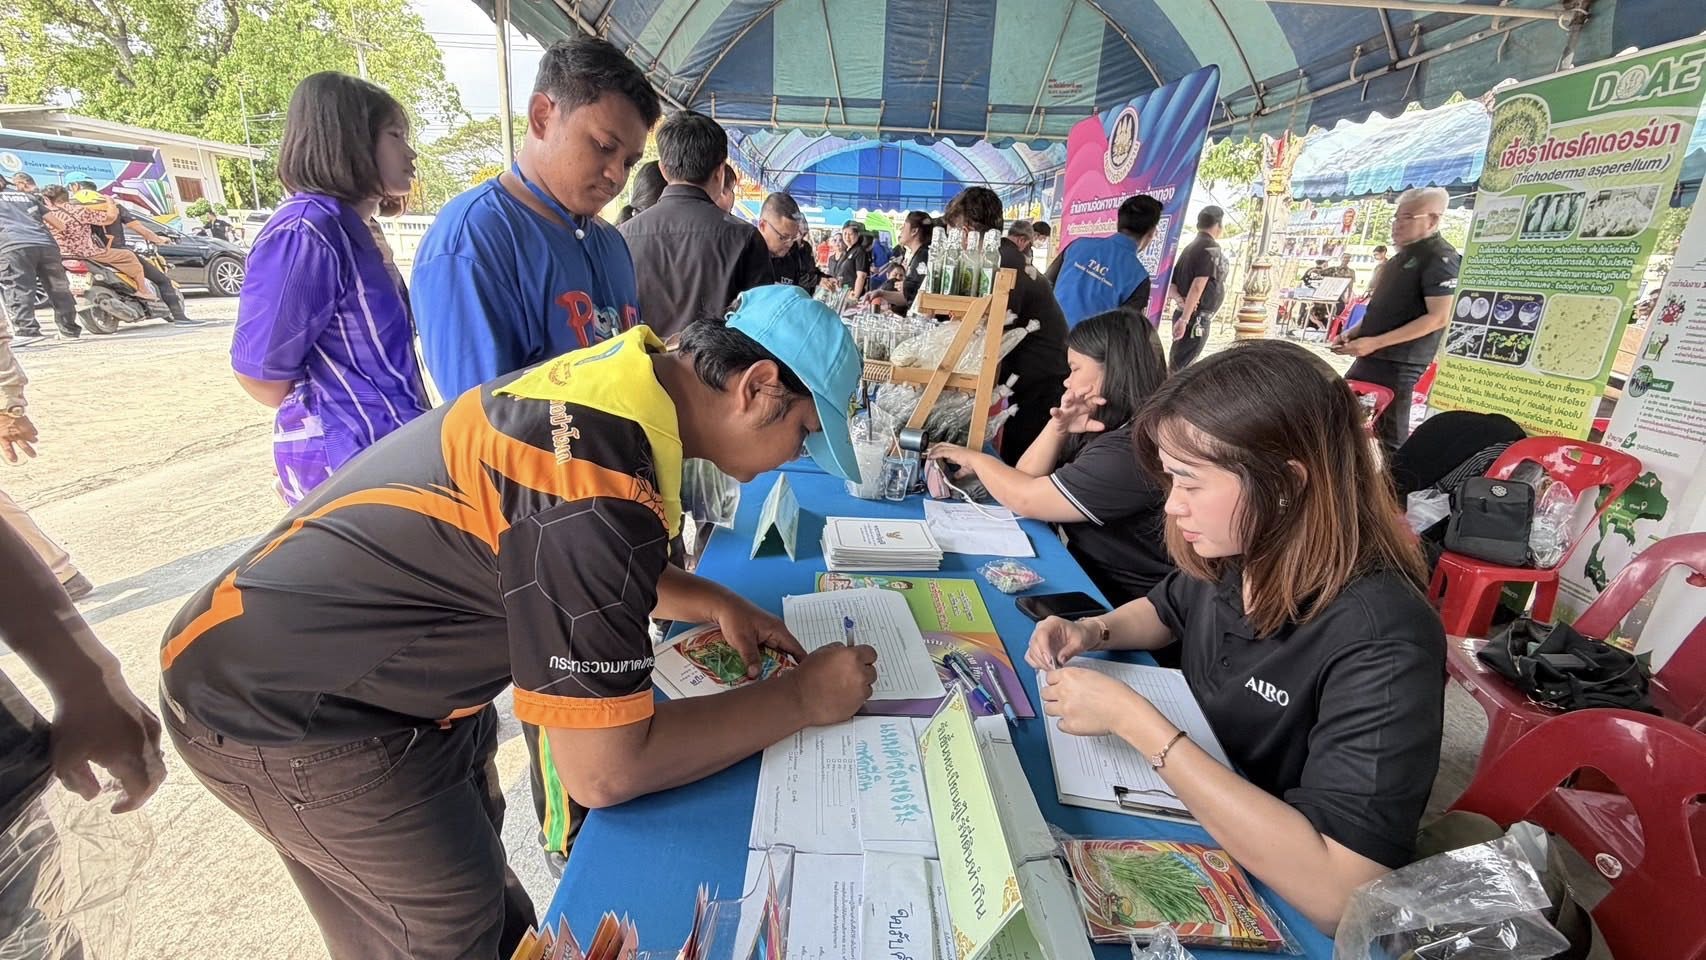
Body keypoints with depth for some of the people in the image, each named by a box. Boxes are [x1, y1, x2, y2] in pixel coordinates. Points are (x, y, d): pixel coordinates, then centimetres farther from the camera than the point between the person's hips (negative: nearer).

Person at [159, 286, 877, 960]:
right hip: (284, 710, -8)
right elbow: (604, 769, -27)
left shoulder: (610, 383, -8)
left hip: (391, 659, 8)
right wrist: (802, 700, -17)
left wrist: (714, 603, 0)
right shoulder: (597, 484, -36)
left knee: (472, 836, 24)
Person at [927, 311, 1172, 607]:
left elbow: (1025, 499, -20)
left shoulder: (1133, 451, -25)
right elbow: (1026, 478, 3)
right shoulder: (1109, 427, 4)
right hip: (1086, 581, 7)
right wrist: (1058, 427, -13)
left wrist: (974, 458, -4)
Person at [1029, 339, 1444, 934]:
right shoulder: (1232, 550, -11)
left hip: (1268, 899, -5)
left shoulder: (1382, 644, -31)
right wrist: (1092, 631, -10)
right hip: (1182, 814, 6)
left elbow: (1336, 894, -37)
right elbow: (1168, 609, 11)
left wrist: (1131, 717, -36)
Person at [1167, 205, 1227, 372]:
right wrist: (1184, 319, -25)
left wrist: (1181, 299, -4)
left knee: (1175, 364, 16)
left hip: (1184, 314, 9)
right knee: (1179, 369, -7)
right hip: (1197, 319, -9)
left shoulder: (1189, 247, 13)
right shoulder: (1211, 248, -12)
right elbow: (1198, 286, -21)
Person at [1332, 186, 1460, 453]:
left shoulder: (1440, 259, -12)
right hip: (1371, 359, 10)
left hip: (1398, 364, -9)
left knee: (1388, 438, -3)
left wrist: (1375, 342, -23)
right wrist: (1352, 334, 8)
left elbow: (1438, 317, -20)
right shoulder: (1404, 255, 17)